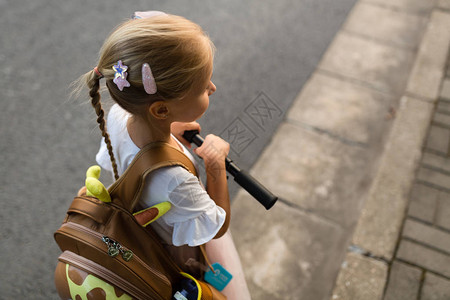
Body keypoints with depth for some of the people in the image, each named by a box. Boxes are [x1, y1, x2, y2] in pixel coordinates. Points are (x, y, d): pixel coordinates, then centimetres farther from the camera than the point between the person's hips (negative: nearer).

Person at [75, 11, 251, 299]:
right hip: (184, 254, -6)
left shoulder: (117, 115, -28)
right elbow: (218, 228, -26)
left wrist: (169, 133, -14)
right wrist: (217, 167, -24)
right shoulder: (174, 180, -48)